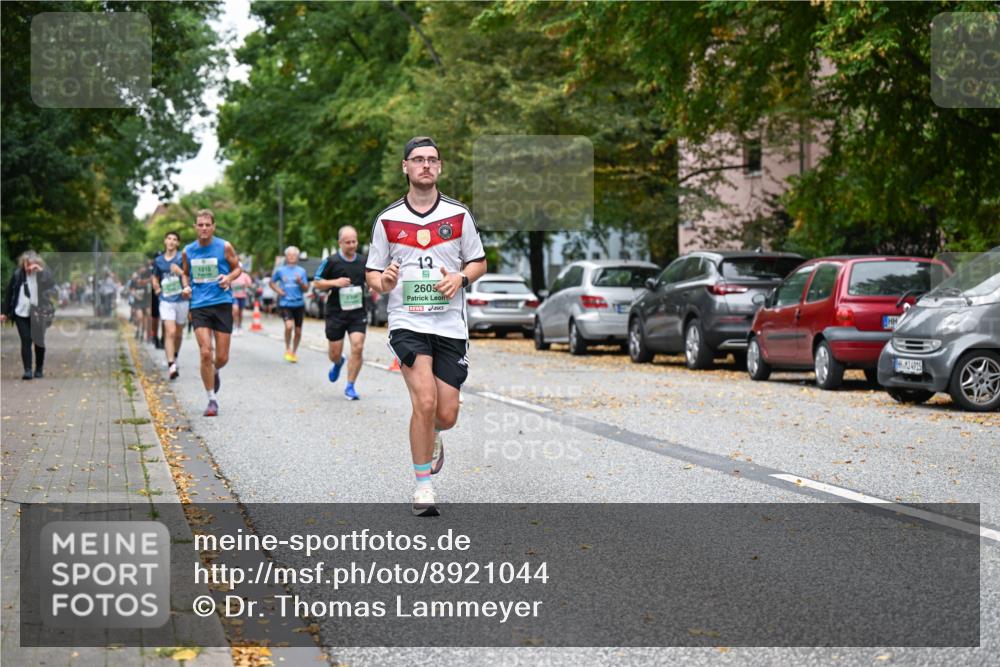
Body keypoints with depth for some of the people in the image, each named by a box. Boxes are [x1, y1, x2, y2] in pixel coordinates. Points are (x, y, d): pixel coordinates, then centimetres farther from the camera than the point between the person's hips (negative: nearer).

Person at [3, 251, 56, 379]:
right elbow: (9, 293, 6)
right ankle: (27, 371, -7)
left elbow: (52, 285, -26)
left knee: (39, 342, 8)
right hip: (21, 314, 0)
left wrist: (41, 271, -32)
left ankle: (39, 369, 22)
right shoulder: (18, 274, -2)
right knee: (26, 341, -6)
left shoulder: (42, 274, -6)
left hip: (37, 315, 0)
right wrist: (5, 312, 7)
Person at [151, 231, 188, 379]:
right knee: (170, 332, -14)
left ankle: (174, 357, 37)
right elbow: (155, 277, 25)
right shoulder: (158, 261, 8)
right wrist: (156, 287, 7)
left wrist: (180, 272, -27)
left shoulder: (182, 258, -2)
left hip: (182, 299, 0)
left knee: (178, 333, 12)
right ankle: (171, 366, -21)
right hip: (166, 300, 0)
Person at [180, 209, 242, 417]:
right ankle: (212, 400, -1)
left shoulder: (224, 247, -2)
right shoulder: (188, 251, 6)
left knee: (222, 357, 2)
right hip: (199, 306, 1)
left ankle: (215, 372, 41)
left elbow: (237, 267, 8)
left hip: (222, 304, -1)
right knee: (205, 353, -12)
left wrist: (229, 278, -13)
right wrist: (186, 286, -1)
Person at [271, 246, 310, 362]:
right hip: (285, 303, -2)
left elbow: (306, 289, 6)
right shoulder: (280, 270, 4)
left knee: (298, 330, 6)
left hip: (299, 304, 2)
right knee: (289, 325, -24)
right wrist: (278, 290, -1)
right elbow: (272, 282, 18)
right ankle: (288, 350, -4)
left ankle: (294, 352, 27)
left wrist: (300, 282, -13)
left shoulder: (301, 271, 6)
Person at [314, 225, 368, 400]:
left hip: (358, 312, 1)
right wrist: (334, 282, -16)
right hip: (336, 312, -1)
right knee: (335, 353, 6)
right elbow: (317, 282, 0)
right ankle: (338, 363, 45)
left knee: (357, 347, -14)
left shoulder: (364, 261, 4)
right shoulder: (331, 261, -5)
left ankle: (350, 386, -1)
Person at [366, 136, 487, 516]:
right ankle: (422, 486, -7)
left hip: (450, 325, 2)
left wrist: (460, 278, -9)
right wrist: (382, 282, -14)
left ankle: (432, 438, 40)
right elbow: (372, 272, 10)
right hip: (407, 322, -2)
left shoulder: (459, 215, 5)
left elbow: (479, 262, 13)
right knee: (425, 401, -20)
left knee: (446, 415, 1)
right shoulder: (387, 220, 4)